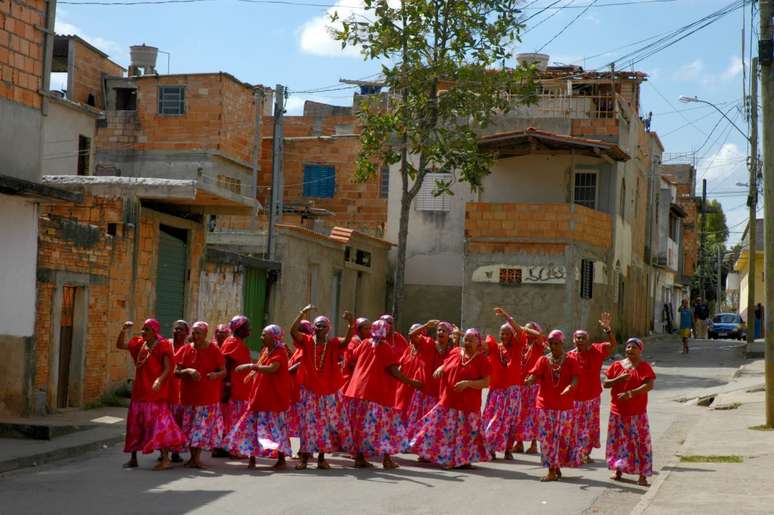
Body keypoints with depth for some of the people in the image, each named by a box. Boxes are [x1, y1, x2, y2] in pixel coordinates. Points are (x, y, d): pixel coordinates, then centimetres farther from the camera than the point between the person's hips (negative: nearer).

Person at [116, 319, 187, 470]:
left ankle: (165, 458, -11)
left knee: (158, 423, -11)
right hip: (139, 391, 7)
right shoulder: (140, 344, 10)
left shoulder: (162, 346, -9)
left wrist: (159, 380, -32)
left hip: (156, 391, -7)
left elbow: (167, 369, -15)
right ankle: (133, 458, 21)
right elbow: (120, 345, 14)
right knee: (135, 423, 11)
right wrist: (123, 330, -1)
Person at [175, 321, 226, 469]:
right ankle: (194, 457, 14)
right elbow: (176, 372, 3)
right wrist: (188, 371, -17)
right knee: (190, 426, 5)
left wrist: (216, 374, -23)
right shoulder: (186, 350, 4)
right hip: (189, 395, 2)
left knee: (203, 425, -5)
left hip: (208, 396, -2)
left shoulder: (213, 350, -2)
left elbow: (224, 371, -1)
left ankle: (196, 457, -2)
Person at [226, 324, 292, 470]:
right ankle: (252, 459, 10)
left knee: (275, 426, -4)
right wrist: (251, 373, 10)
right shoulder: (265, 351, 13)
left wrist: (251, 366, -31)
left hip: (273, 396, -8)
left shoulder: (280, 352, -12)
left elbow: (271, 369, -29)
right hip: (259, 396, 8)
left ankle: (281, 459, 3)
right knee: (252, 425, 5)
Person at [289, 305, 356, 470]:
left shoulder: (334, 344, -2)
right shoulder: (307, 341, -3)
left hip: (330, 392, 1)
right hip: (310, 391, -1)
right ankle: (304, 457, 10)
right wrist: (302, 314, -33)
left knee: (327, 424, 7)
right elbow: (293, 331, -20)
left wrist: (351, 323, -41)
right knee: (308, 424, 2)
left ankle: (322, 458, 19)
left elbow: (348, 338, -20)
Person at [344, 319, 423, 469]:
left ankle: (359, 457, 8)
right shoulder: (385, 347, -7)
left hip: (358, 388, 5)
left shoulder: (364, 343, 8)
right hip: (378, 391, -5)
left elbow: (352, 362, 17)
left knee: (361, 425, 9)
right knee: (386, 424, 4)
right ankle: (386, 458, 0)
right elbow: (393, 371, -11)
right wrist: (411, 382, -3)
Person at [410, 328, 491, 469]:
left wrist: (467, 383, -22)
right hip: (448, 402, 5)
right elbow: (446, 365, 26)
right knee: (437, 428, 6)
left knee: (465, 433, 1)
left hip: (468, 405, -5)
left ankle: (463, 460, 14)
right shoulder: (455, 352, 7)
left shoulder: (482, 360, -6)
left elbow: (486, 382, -10)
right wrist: (440, 368, 3)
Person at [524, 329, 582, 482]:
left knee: (563, 438, 5)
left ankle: (557, 467, 21)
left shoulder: (570, 361, 1)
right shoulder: (544, 360, 4)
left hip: (565, 406, -1)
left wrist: (570, 386, -35)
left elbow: (575, 378, -12)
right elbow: (535, 375, -8)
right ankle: (552, 470, 5)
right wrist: (529, 380, -32)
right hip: (546, 405, 1)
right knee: (548, 438, 0)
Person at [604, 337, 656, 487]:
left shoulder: (644, 367, -2)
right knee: (618, 441, 10)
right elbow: (605, 383, 6)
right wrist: (618, 379, -13)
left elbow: (650, 385, -16)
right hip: (618, 411, 3)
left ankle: (642, 475, -3)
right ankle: (618, 471, 23)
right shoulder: (617, 365, 7)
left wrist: (630, 393, -25)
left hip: (637, 412, -3)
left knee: (640, 441, -5)